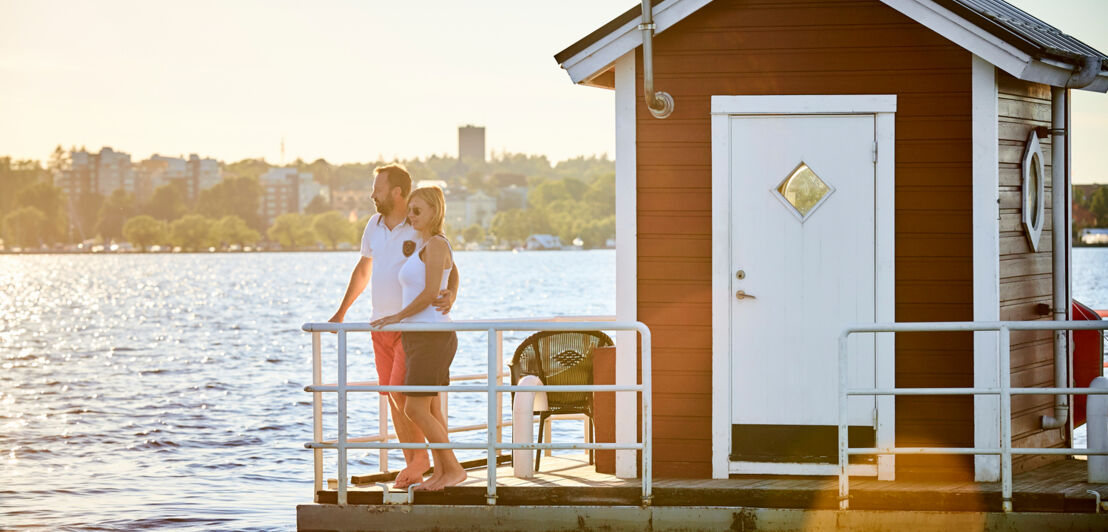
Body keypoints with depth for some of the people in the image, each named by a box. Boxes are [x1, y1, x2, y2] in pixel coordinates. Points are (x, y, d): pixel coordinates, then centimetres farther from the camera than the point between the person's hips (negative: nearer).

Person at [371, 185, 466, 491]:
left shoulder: (436, 245, -11)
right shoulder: (424, 248, 18)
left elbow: (431, 293, -18)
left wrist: (397, 317, -12)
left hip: (432, 336, -10)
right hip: (420, 337, 10)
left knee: (416, 409, -11)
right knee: (430, 410, 8)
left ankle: (453, 468, -5)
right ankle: (440, 473, 10)